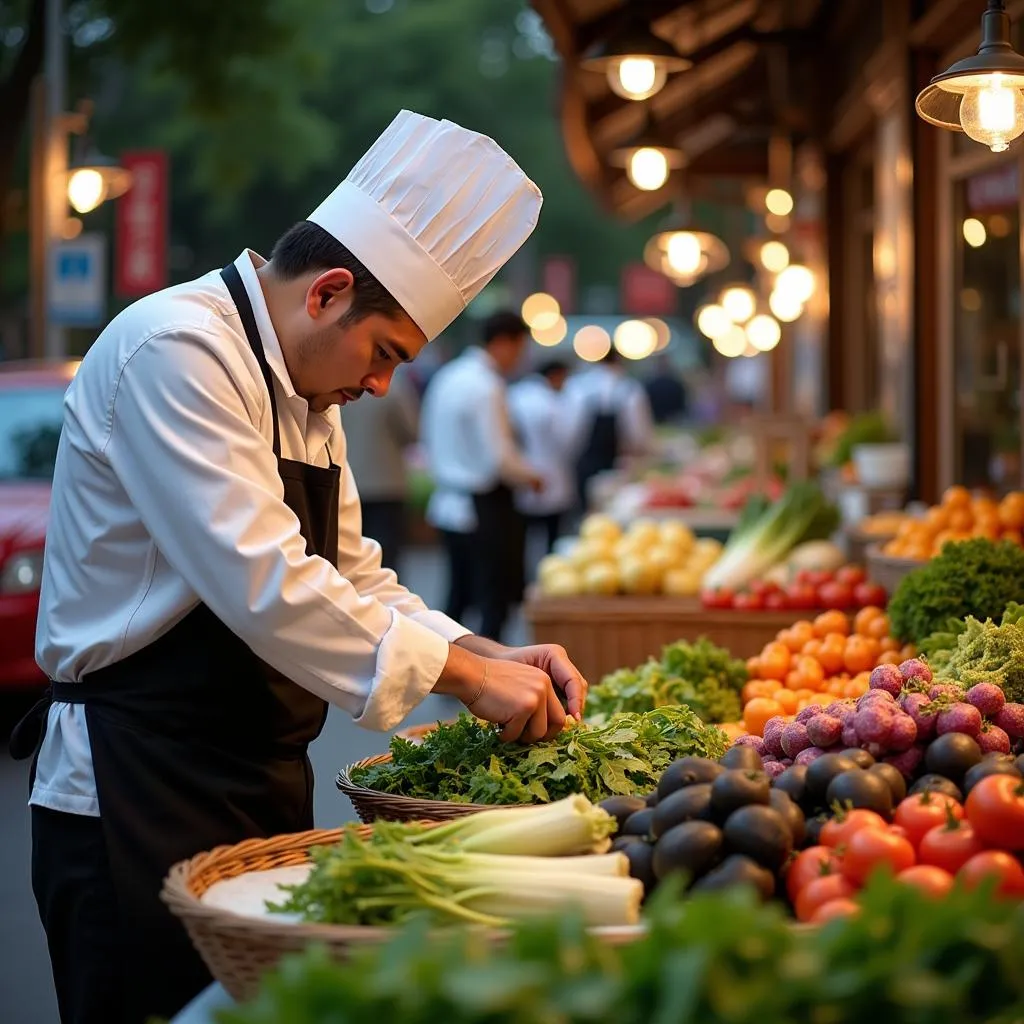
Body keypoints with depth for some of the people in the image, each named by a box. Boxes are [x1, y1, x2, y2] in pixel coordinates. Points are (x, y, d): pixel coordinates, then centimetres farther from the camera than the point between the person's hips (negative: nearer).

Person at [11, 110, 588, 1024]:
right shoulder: (176, 349, -18)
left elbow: (352, 576, 17)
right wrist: (463, 675, -21)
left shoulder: (309, 391, 13)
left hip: (261, 777, 10)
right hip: (138, 791, -9)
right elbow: (264, 584, -27)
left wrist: (491, 656, 2)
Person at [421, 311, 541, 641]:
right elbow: (498, 459, -20)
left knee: (457, 598, 16)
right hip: (485, 509, -9)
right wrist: (530, 477, -4)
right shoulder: (486, 388, -18)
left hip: (448, 505, 9)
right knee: (495, 603, -2)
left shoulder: (448, 377, 10)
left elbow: (431, 443, 17)